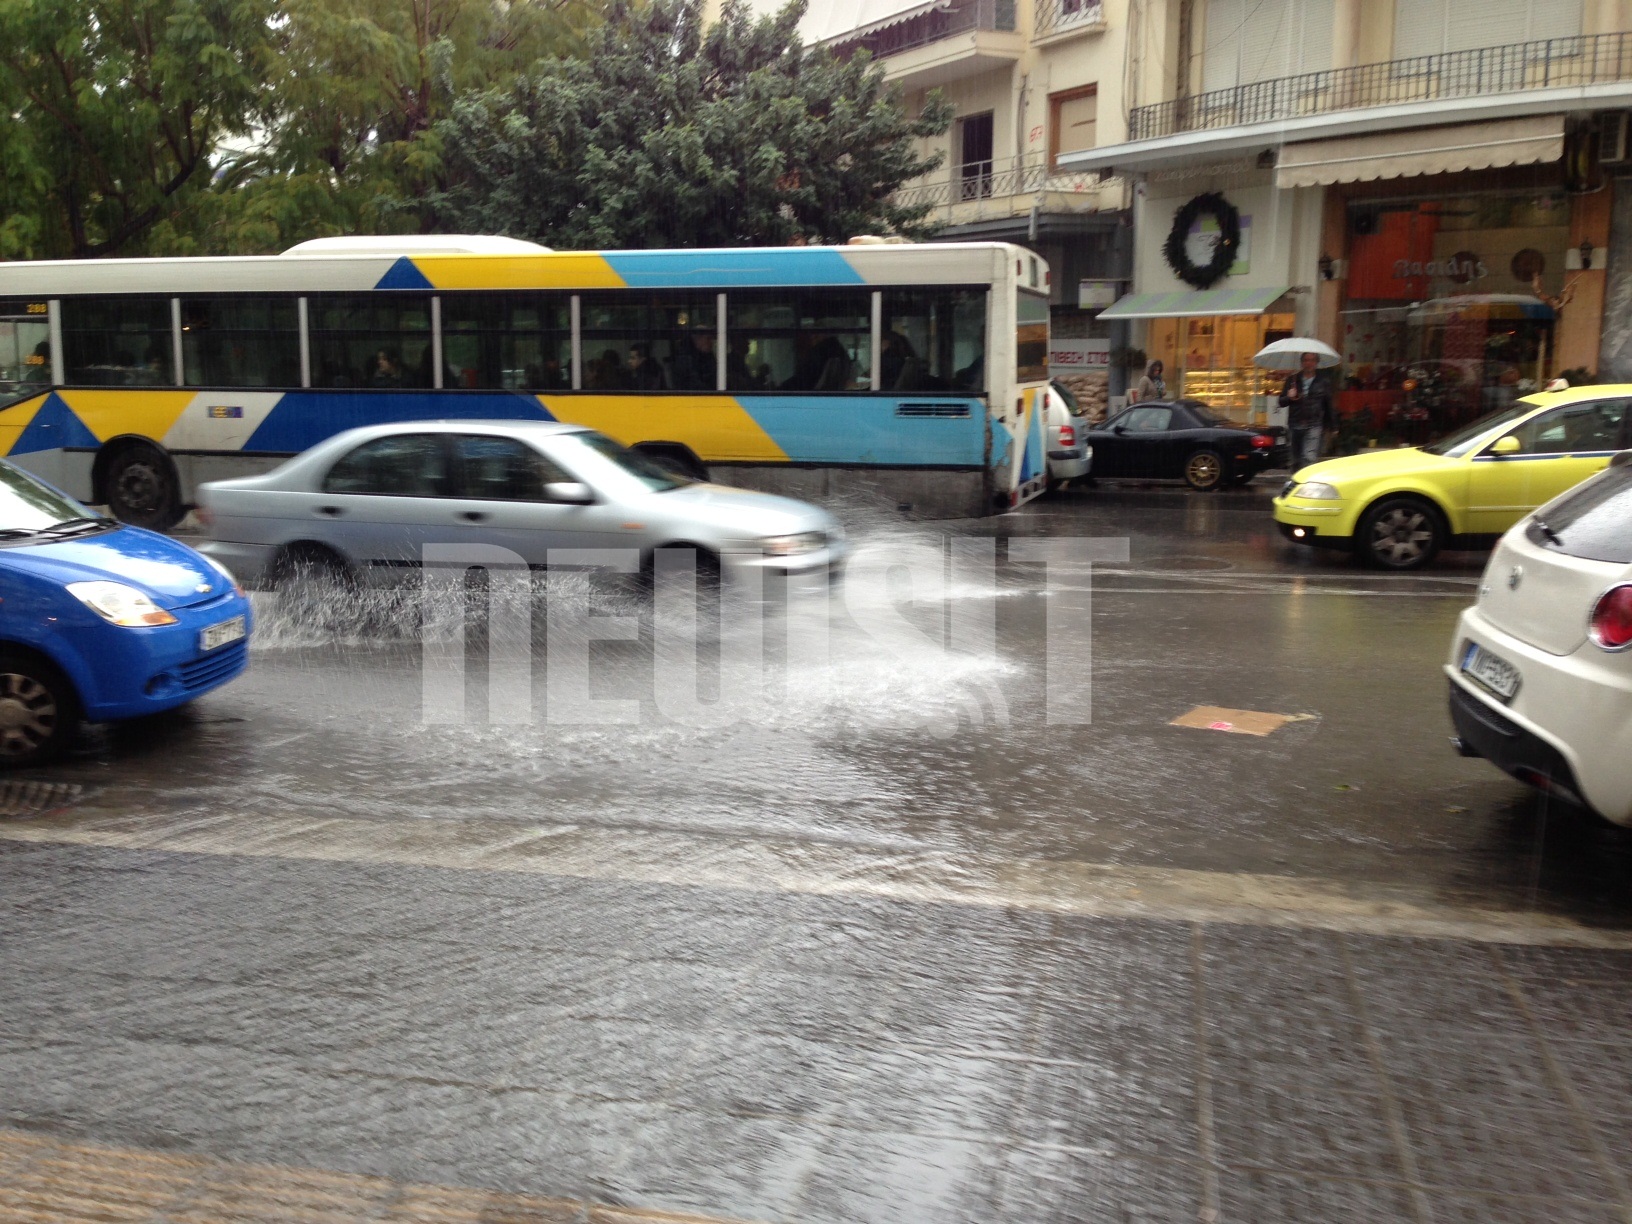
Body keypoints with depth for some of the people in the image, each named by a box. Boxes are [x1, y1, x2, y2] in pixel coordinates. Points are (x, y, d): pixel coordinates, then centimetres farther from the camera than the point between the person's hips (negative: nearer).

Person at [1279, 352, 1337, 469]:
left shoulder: (1324, 380, 6)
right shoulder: (1293, 379, 11)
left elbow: (1329, 403, 8)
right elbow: (1282, 402, 13)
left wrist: (1333, 426, 6)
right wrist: (1289, 397, -9)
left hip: (1315, 425, -3)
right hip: (1295, 425, 3)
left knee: (1309, 458, -19)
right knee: (1296, 462, 8)